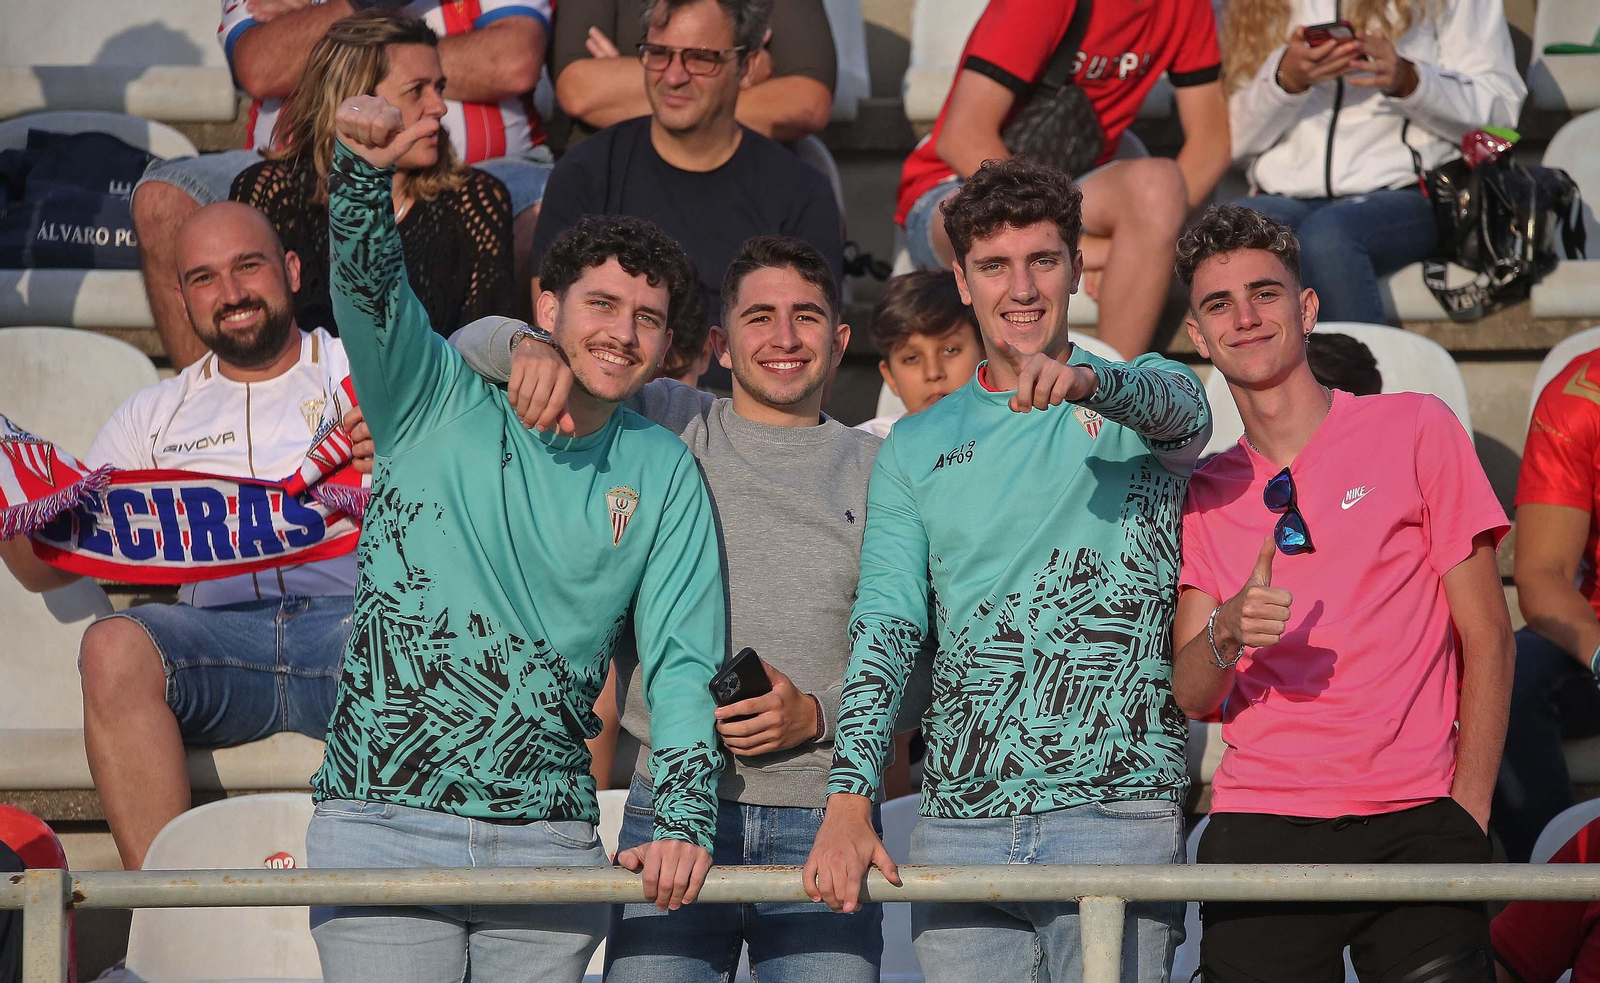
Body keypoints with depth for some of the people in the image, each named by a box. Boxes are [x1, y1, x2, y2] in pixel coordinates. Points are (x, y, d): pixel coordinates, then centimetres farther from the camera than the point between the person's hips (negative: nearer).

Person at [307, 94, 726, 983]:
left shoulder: (663, 474, 10)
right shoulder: (437, 401, 4)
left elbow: (684, 664, 6)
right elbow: (369, 288, -13)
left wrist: (683, 821, -7)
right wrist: (365, 168, -34)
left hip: (548, 843, 3)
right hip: (384, 823, -3)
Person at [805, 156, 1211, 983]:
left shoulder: (1136, 405, 8)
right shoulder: (918, 447, 15)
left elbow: (1177, 407, -18)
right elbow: (884, 628, 6)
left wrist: (1084, 381, -42)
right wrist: (849, 800, -8)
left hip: (1118, 811, -2)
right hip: (959, 821, 3)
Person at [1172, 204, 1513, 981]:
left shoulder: (1415, 430, 4)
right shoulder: (1206, 494, 13)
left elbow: (1486, 637, 3)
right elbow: (1189, 698, 7)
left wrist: (1466, 817, -4)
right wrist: (1226, 636, -15)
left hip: (1414, 825, -2)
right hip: (1259, 832, 2)